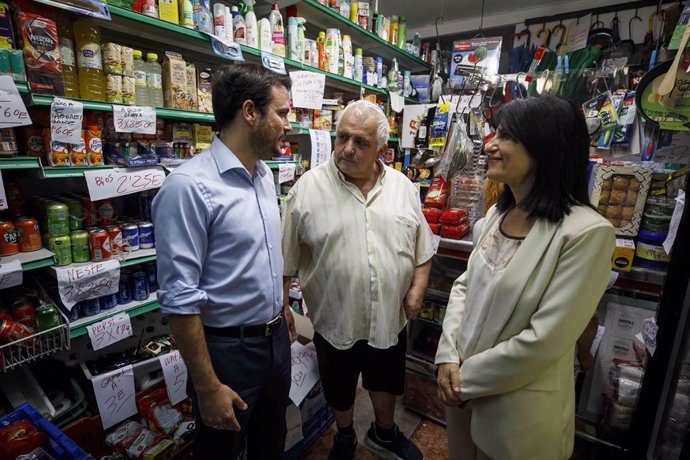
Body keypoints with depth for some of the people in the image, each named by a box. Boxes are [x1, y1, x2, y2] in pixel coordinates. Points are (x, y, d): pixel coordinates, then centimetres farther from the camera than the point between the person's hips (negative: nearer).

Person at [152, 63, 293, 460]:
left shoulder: (265, 174, 3)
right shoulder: (190, 186, -23)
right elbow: (180, 299, -22)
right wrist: (208, 388, -16)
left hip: (276, 338, 7)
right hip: (227, 349, -7)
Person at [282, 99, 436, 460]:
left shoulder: (403, 187, -2)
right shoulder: (307, 188, -12)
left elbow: (423, 247, 5)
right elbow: (286, 259, -6)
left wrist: (417, 289, -4)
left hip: (390, 319, 3)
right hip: (334, 321, -2)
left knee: (387, 385, 25)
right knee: (339, 390, 22)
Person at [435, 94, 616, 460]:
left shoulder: (586, 232, -23)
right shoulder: (497, 213, 0)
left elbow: (544, 340, -24)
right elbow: (465, 285, 3)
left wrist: (468, 378, -14)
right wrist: (448, 357, -8)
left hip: (520, 406, -6)